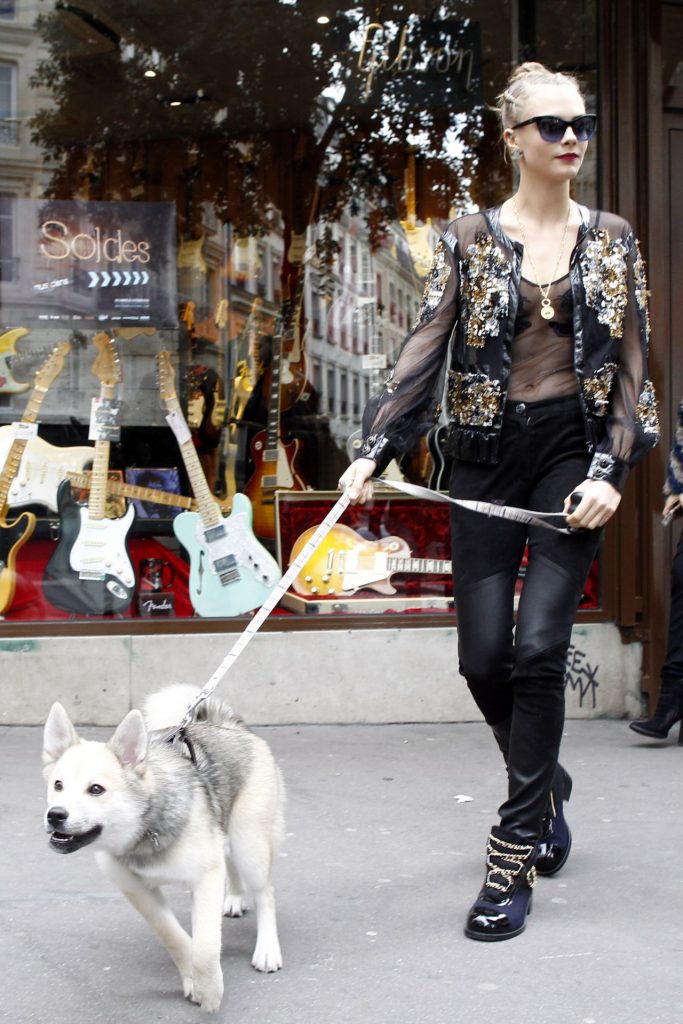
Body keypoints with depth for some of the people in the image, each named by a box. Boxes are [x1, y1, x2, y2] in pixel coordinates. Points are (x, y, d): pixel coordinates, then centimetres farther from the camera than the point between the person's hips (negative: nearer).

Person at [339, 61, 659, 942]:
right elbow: (424, 350, -4)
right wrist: (372, 451, -17)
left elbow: (630, 365, 5)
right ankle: (546, 785, 31)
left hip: (573, 450, 0)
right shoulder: (470, 239, 4)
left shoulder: (610, 240, 8)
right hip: (487, 455, 1)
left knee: (537, 648, -11)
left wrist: (610, 471, -9)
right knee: (484, 656, -1)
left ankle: (512, 863, -2)